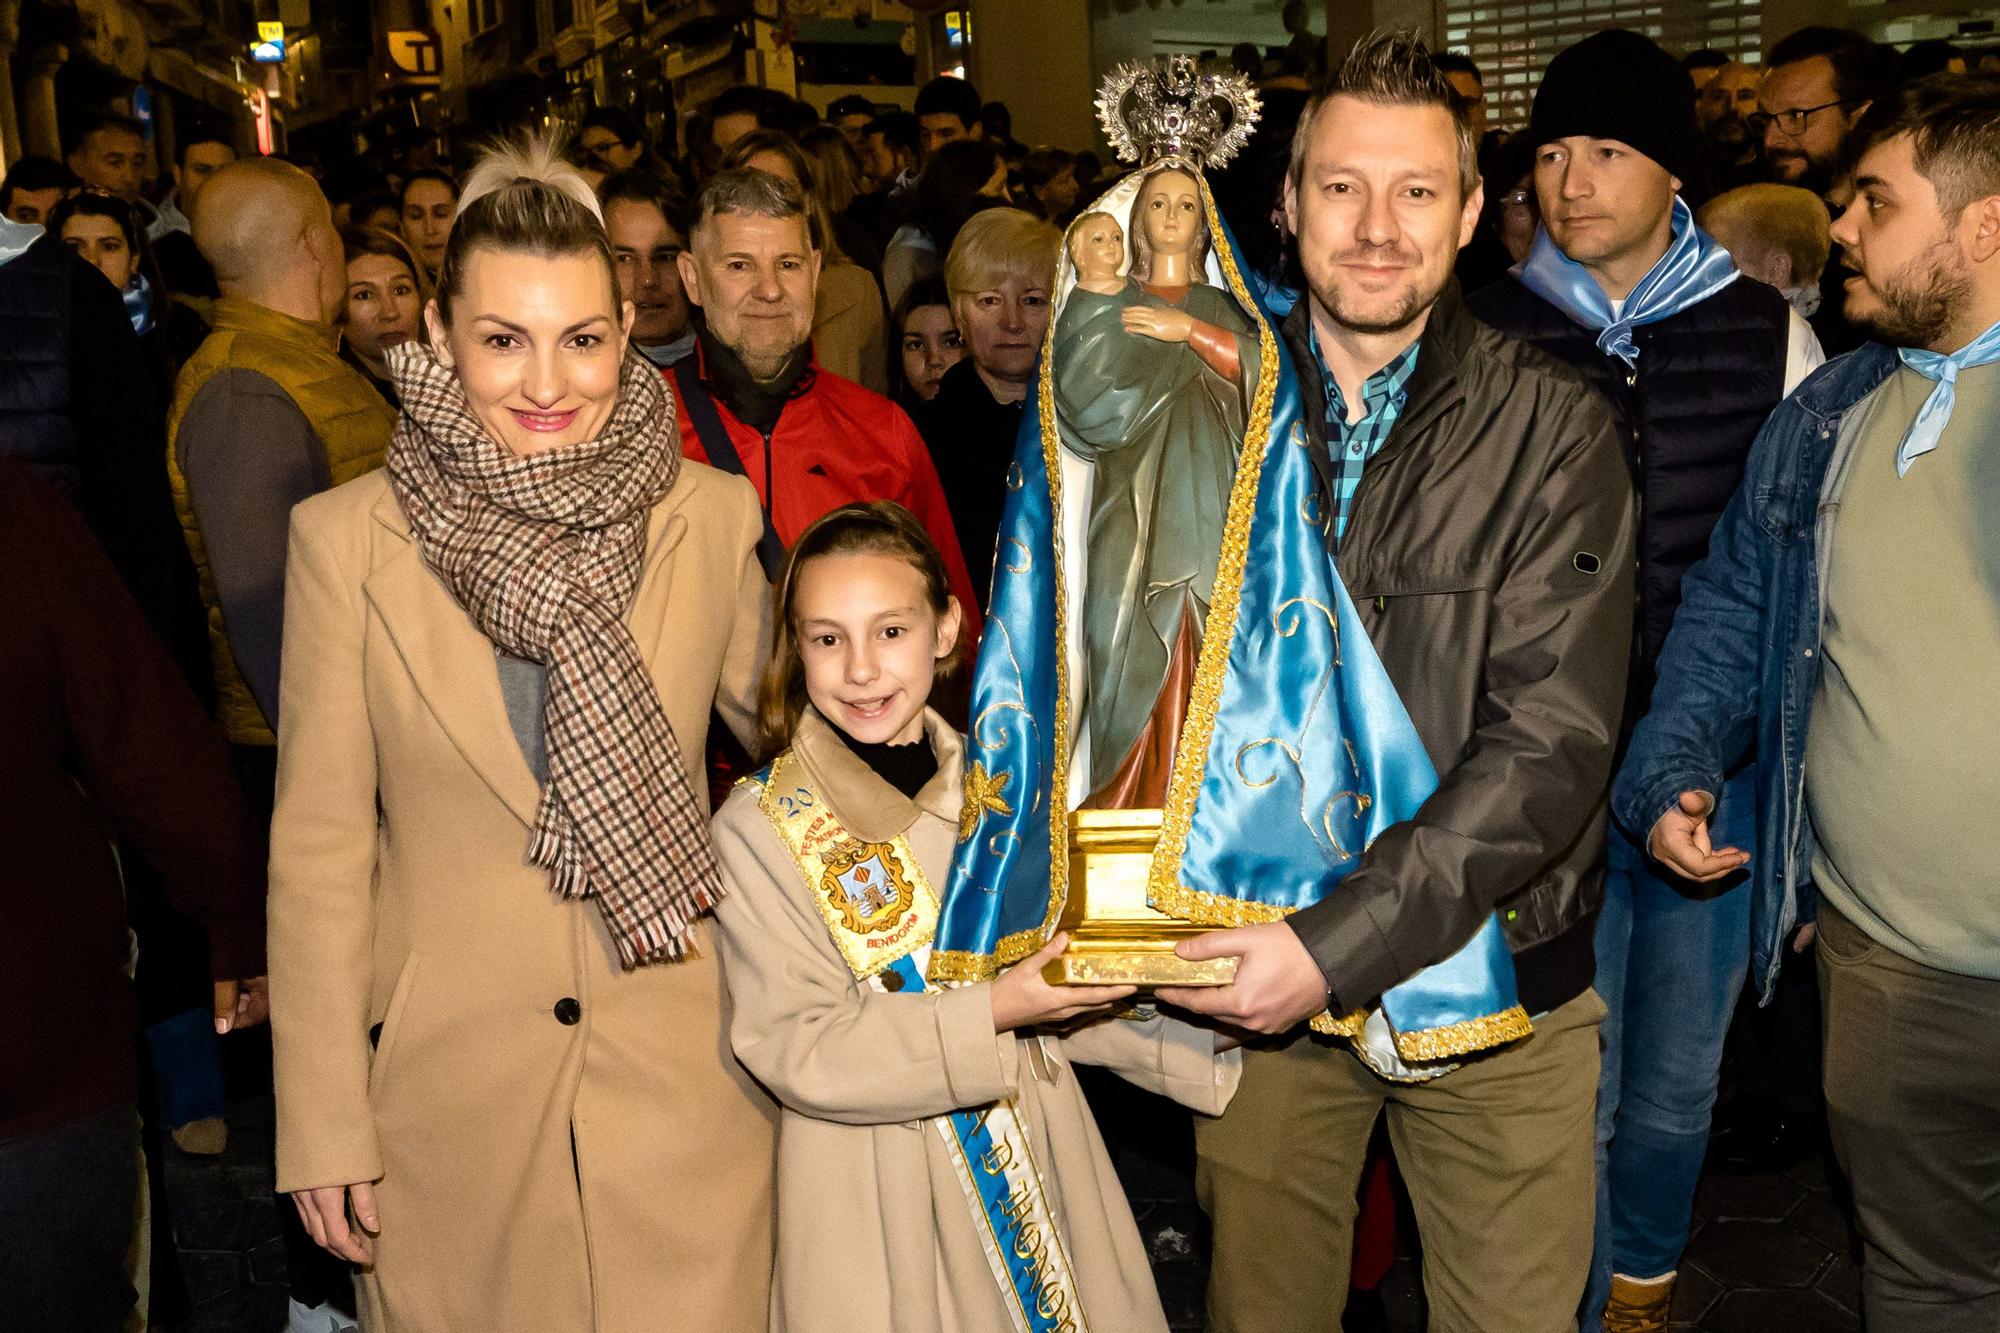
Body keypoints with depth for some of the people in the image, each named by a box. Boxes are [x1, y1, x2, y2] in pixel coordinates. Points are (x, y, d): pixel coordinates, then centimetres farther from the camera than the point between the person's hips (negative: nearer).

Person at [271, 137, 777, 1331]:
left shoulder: (714, 517, -3)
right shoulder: (347, 538, -7)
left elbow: (785, 713, 13)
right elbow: (319, 849, -4)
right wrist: (323, 1126, -3)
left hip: (685, 1078, 1)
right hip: (449, 1092, 0)